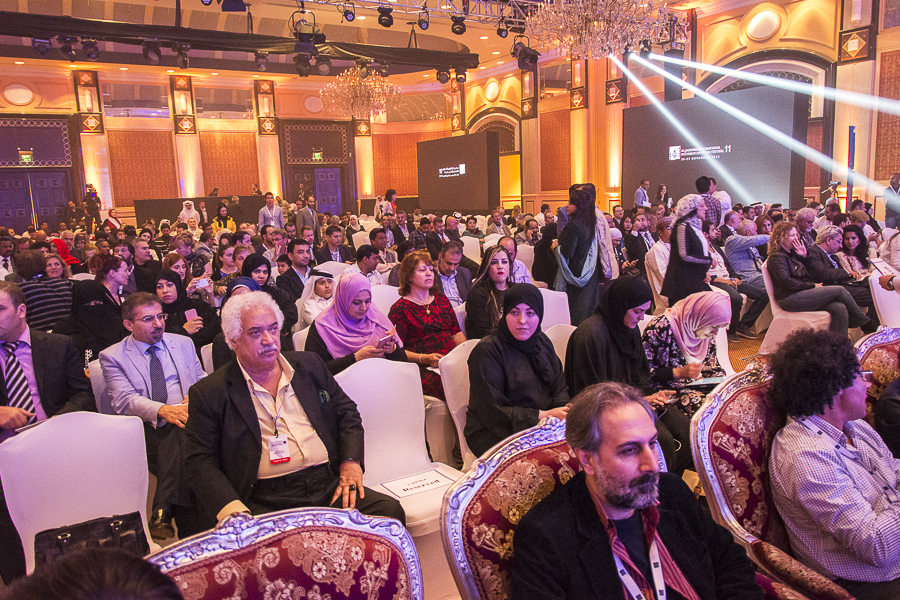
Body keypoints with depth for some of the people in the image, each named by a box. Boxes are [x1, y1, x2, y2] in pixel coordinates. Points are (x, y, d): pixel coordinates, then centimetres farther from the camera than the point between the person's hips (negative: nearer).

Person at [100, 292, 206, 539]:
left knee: (180, 432, -36)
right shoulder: (112, 356, 9)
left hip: (185, 423, 3)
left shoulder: (183, 344, 21)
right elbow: (124, 400, -6)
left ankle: (163, 510, -37)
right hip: (145, 430, -2)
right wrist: (163, 410, -25)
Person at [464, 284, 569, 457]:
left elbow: (559, 388, 12)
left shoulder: (542, 342, 11)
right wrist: (544, 415, -18)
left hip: (542, 424, 7)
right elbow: (492, 412, -15)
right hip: (495, 434, -7)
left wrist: (564, 410, -12)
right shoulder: (487, 351, -12)